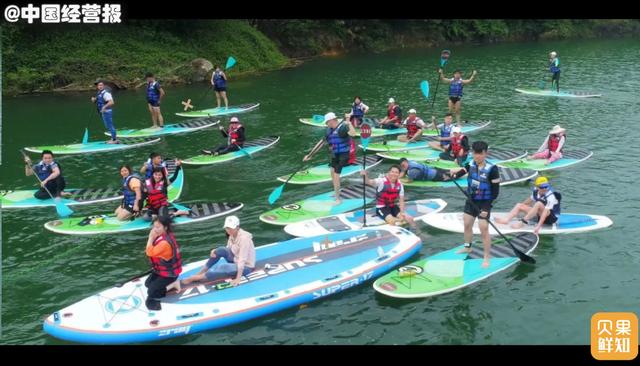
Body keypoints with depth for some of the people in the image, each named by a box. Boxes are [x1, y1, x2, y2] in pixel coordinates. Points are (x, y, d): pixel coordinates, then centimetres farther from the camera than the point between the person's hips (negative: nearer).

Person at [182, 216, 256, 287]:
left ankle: (194, 278, -13)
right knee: (221, 250, -12)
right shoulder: (232, 235, -3)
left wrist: (238, 278, -34)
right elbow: (227, 250, 7)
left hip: (246, 266, -8)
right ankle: (199, 273, -7)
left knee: (221, 268, -26)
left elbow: (242, 260, -31)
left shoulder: (244, 238, -28)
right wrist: (216, 252, -14)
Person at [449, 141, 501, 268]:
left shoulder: (492, 169, -20)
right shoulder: (470, 164, -5)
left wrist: (487, 207, -20)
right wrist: (454, 173, -33)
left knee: (484, 229, -6)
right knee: (467, 225, 18)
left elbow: (495, 191, -17)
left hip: (484, 203, -6)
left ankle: (487, 257, 10)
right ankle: (467, 247, 43)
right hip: (471, 200, 6)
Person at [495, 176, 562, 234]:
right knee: (519, 205, -2)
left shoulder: (550, 197, -25)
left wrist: (538, 226, -43)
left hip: (552, 218, -8)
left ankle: (522, 222, -36)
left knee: (538, 204, -35)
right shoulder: (536, 191, -4)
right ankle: (506, 219, -25)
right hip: (540, 215, 8)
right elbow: (529, 201, 15)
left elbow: (545, 213, -34)